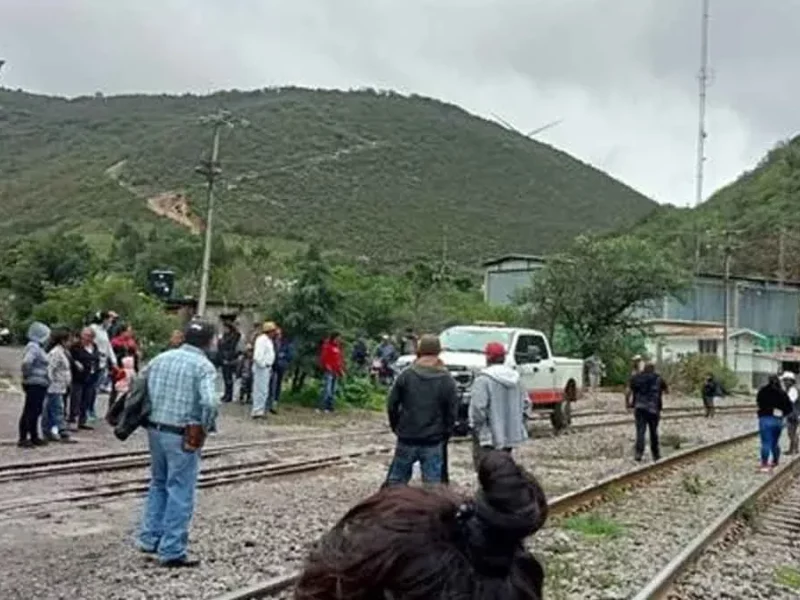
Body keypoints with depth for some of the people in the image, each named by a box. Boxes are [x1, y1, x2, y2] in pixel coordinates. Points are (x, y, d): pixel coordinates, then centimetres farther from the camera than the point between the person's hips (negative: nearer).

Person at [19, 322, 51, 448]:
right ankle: (23, 439, 0)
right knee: (29, 411, -5)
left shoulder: (38, 347, 15)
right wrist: (27, 375, -18)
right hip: (34, 385, -10)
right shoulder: (33, 347, -16)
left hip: (40, 385, 10)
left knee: (36, 411, 15)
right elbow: (26, 362, -30)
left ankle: (34, 437, 24)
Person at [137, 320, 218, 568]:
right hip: (182, 435, -6)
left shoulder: (160, 358, 9)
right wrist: (204, 429, -9)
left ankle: (150, 538, 28)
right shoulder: (204, 366, -11)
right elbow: (209, 402, -25)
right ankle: (172, 551, 8)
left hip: (155, 430, 6)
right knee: (180, 492, 3)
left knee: (158, 484, 23)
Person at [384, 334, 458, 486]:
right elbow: (452, 412, -3)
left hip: (406, 439, 1)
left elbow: (392, 405, -2)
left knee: (395, 481, 13)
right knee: (433, 484, 5)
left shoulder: (406, 375, -4)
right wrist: (444, 434, 10)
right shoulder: (447, 381, -5)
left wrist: (396, 426, 13)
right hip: (433, 442, -1)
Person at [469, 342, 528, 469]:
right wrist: (518, 423, 19)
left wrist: (475, 425, -6)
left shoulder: (484, 379, -15)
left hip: (489, 436, -8)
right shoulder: (514, 378, 9)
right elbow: (525, 403, 13)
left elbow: (478, 407, -20)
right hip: (510, 434, 8)